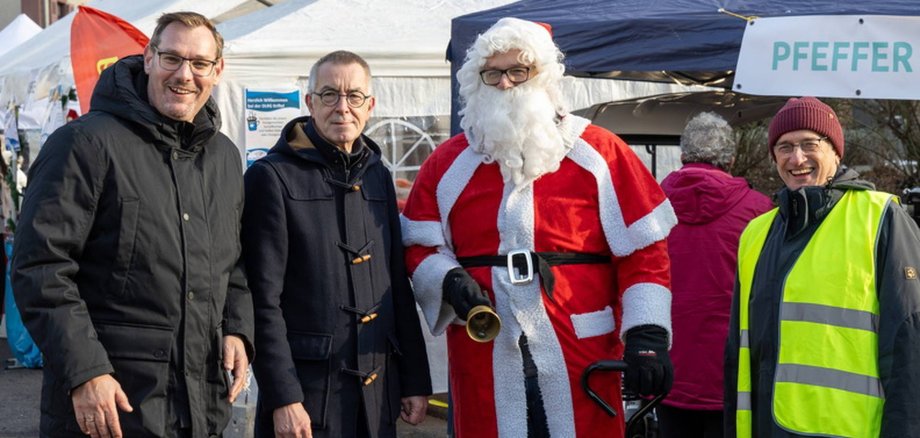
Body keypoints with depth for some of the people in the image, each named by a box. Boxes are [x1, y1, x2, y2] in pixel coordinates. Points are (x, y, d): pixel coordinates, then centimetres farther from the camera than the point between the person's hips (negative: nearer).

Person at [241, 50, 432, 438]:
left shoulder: (378, 176, 12)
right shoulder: (273, 176, -7)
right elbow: (264, 299, -11)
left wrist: (415, 380, 11)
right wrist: (282, 398, -16)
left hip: (379, 390, 6)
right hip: (307, 391, -5)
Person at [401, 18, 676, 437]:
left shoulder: (598, 152, 3)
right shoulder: (448, 164, 10)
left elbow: (643, 249, 0)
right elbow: (420, 247, 12)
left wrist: (646, 335, -9)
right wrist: (449, 281, -9)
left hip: (580, 361, -1)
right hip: (484, 363, 2)